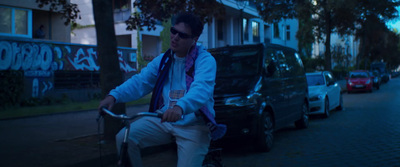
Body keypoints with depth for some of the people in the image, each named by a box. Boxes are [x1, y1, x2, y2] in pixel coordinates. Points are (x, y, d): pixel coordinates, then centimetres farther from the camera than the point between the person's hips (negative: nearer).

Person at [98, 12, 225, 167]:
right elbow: (140, 81, 2)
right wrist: (114, 95, -15)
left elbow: (201, 88, -29)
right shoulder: (163, 60, 10)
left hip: (194, 125, -4)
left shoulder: (205, 60, -10)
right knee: (124, 138, -12)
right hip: (163, 120, 5)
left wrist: (180, 107, -49)